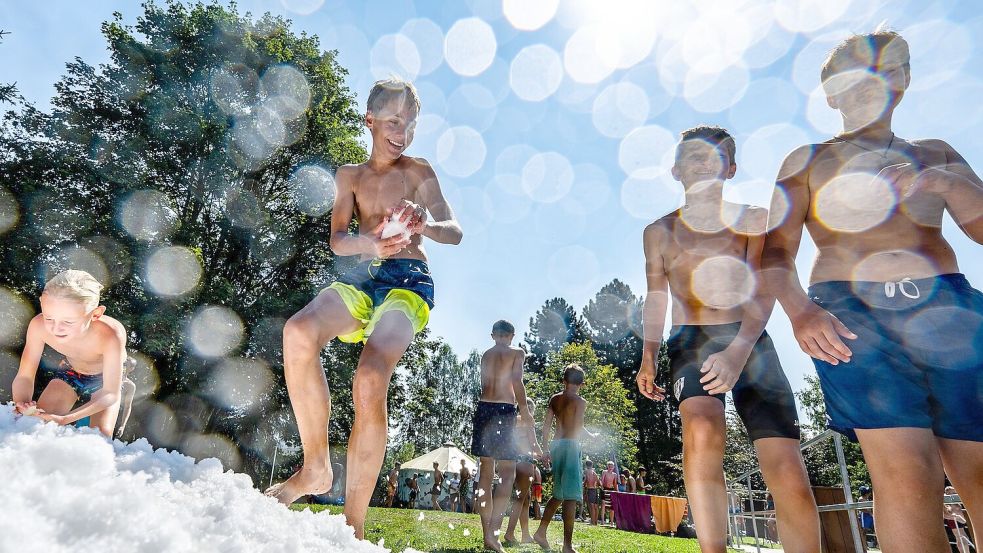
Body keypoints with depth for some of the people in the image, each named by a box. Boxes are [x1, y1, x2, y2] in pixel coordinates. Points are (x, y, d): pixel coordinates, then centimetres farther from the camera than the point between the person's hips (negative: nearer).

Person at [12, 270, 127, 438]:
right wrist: (22, 405, -40)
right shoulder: (39, 326, -32)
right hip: (69, 373, 3)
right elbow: (24, 377, -19)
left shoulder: (111, 336, -43)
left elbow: (110, 394, -34)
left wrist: (64, 419, -47)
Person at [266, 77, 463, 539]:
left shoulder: (417, 171, 11)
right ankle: (316, 467, -12)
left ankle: (353, 524, -14)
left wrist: (422, 225, -25)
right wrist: (370, 243, -22)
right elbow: (337, 240, 3)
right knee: (298, 332, -30)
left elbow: (455, 232, 0)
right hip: (364, 277, 3)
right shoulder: (349, 176, 18)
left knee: (370, 382, -27)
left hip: (409, 278, -3)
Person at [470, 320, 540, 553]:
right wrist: (525, 411, -5)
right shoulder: (517, 352, 4)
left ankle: (487, 534, 11)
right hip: (504, 410, -5)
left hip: (483, 408, 5)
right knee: (507, 475, -1)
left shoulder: (485, 355, 17)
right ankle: (493, 532, -12)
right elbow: (517, 382, -9)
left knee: (486, 474, 8)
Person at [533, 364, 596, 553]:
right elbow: (578, 428, -13)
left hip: (556, 445, 6)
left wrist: (546, 449, 15)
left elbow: (546, 425, 10)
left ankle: (541, 532, 19)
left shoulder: (554, 399, 11)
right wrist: (591, 436, 6)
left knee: (559, 494, 19)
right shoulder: (580, 401, -5)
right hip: (570, 445, -6)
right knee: (571, 496, -3)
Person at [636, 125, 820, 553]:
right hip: (689, 342, 0)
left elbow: (762, 291, -6)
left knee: (791, 481, -11)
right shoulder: (659, 232, 13)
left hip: (750, 342, 0)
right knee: (702, 429, -31)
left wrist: (739, 348, -23)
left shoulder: (753, 220, 7)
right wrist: (648, 357, 6)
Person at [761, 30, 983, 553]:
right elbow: (777, 252, 4)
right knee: (906, 477, -16)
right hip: (851, 312, -3)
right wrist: (799, 310, -14)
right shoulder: (806, 161, 15)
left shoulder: (935, 153, 24)